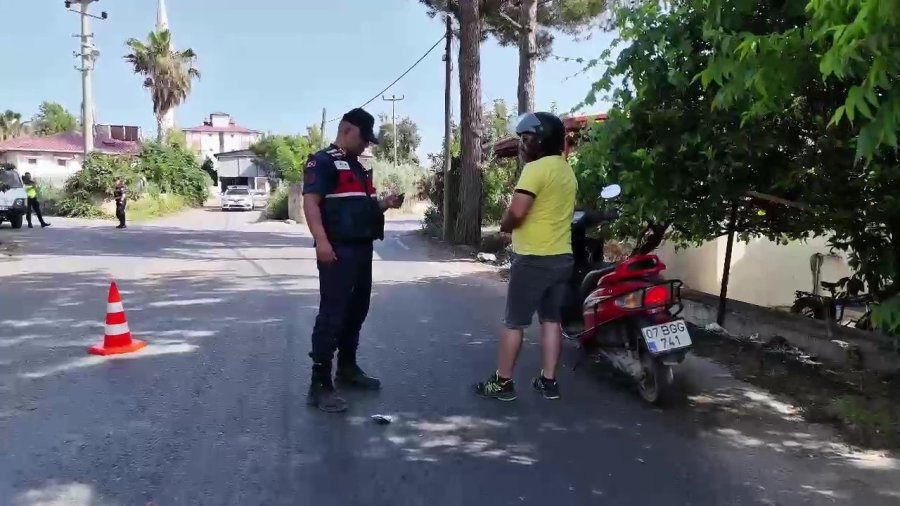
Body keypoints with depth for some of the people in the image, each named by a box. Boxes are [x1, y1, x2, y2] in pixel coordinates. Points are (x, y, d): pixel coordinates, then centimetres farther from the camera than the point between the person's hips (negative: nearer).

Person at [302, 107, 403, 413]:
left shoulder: (357, 167, 22)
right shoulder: (323, 161, -7)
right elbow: (310, 202, -17)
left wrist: (384, 204, 9)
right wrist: (321, 241, -28)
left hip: (362, 250, 10)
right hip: (338, 251, -9)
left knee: (357, 311, 16)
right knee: (332, 315, -9)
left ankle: (347, 368, 29)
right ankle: (320, 385, -5)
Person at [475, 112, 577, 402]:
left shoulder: (536, 168, -16)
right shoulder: (567, 171, 13)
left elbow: (517, 212, -25)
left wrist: (504, 224, -5)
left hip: (533, 258, -8)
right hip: (562, 256, 9)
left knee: (514, 322, 1)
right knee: (551, 320, 12)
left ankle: (502, 382, 8)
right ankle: (548, 381, 18)